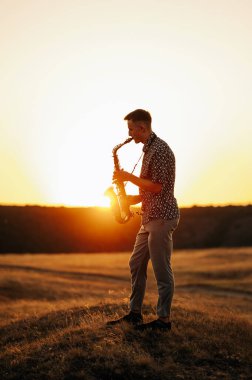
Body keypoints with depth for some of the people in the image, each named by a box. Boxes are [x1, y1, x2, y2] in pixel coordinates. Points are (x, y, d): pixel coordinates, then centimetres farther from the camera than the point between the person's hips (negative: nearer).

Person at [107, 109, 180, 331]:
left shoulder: (160, 149, -13)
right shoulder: (149, 150, 18)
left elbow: (158, 187, -20)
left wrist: (129, 177, -12)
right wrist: (133, 199, 10)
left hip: (161, 217, -10)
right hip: (150, 218, 10)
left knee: (162, 270, -4)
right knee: (136, 264, 13)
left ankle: (164, 320, 3)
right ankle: (135, 313, 22)